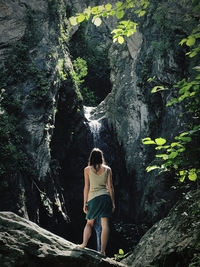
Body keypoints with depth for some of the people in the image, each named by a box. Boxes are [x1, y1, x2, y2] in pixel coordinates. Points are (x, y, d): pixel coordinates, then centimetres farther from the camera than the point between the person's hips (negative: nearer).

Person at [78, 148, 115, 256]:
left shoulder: (87, 169, 3)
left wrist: (85, 203, 6)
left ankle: (84, 244, 1)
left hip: (93, 198, 0)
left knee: (89, 223, 16)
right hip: (106, 197, 1)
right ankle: (102, 250, -6)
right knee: (105, 224, -2)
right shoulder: (107, 169, 6)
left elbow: (86, 187, 2)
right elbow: (110, 187, 4)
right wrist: (113, 203, 8)